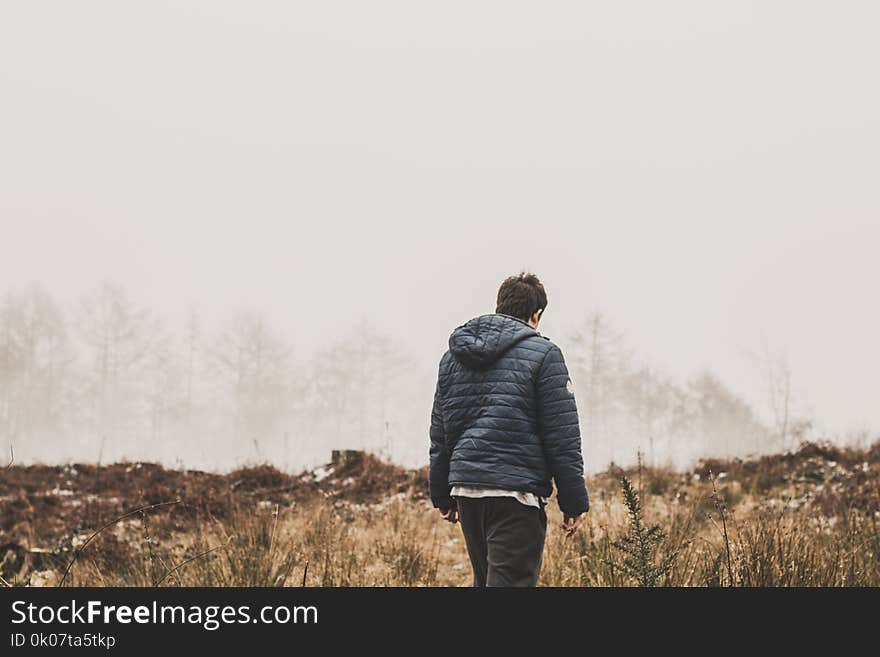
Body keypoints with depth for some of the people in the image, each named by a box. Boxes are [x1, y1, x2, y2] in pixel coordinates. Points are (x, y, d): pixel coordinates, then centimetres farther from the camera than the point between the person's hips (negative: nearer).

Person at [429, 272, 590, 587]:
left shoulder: (453, 355, 15)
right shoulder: (542, 354, -4)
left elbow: (439, 434, 17)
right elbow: (562, 439, -7)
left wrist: (442, 495, 23)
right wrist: (575, 501, -2)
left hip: (464, 488, 6)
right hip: (516, 490, -6)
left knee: (485, 579, 19)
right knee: (511, 580, -7)